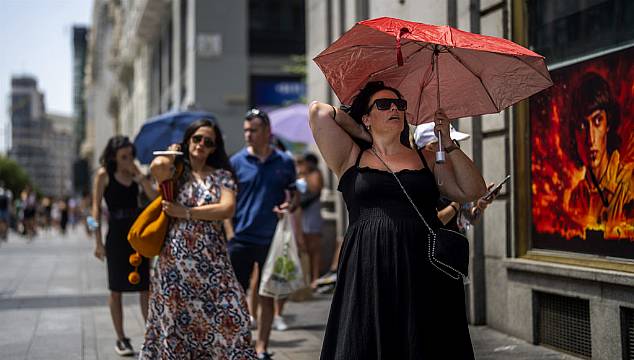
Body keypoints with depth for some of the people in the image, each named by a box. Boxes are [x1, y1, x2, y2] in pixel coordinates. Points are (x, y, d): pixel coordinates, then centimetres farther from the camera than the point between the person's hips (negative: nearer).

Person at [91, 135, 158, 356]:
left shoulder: (134, 174, 9)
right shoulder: (104, 174, -3)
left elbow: (155, 196, -4)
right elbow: (96, 208, -5)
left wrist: (138, 175, -8)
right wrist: (98, 241, -10)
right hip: (117, 234, -4)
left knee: (145, 287, 4)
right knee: (116, 289, 4)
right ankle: (121, 339, 12)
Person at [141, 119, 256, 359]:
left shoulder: (222, 176, 8)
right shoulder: (176, 171, 6)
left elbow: (227, 209, -9)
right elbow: (157, 166, -19)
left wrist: (186, 212, -10)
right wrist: (172, 154, 2)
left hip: (213, 260, 1)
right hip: (176, 259, -1)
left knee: (228, 318, -4)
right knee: (175, 320, 4)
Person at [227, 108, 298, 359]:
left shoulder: (284, 162, 3)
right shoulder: (237, 162, 0)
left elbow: (294, 194, 12)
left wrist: (290, 206, -11)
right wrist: (230, 233, -7)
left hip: (271, 239, 1)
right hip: (241, 239, -1)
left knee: (267, 295, 9)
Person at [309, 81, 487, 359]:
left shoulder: (426, 159, 17)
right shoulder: (352, 159, 11)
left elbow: (474, 192, 9)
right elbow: (318, 111, 3)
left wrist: (447, 143, 4)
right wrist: (363, 135, 15)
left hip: (427, 276, 2)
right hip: (368, 274, -1)